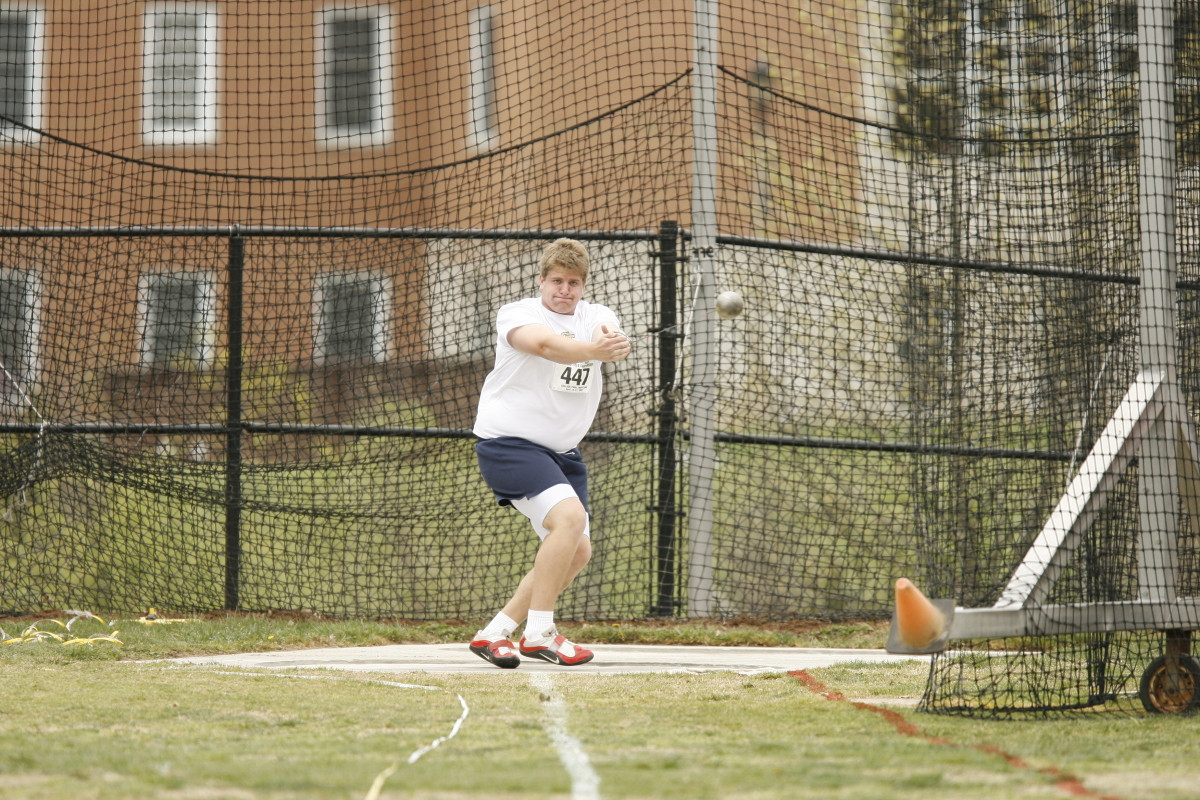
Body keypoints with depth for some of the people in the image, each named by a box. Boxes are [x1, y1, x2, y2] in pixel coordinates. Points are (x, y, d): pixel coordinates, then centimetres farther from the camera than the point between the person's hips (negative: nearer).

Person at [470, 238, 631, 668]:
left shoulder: (596, 317, 6)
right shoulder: (516, 314, -10)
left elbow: (612, 339, -19)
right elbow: (543, 343, -34)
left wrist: (614, 342, -45)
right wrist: (594, 350, -52)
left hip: (561, 451, 8)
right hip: (508, 440, -8)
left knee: (577, 551, 6)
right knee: (569, 516, -27)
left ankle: (495, 633, 16)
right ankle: (539, 632, -20)